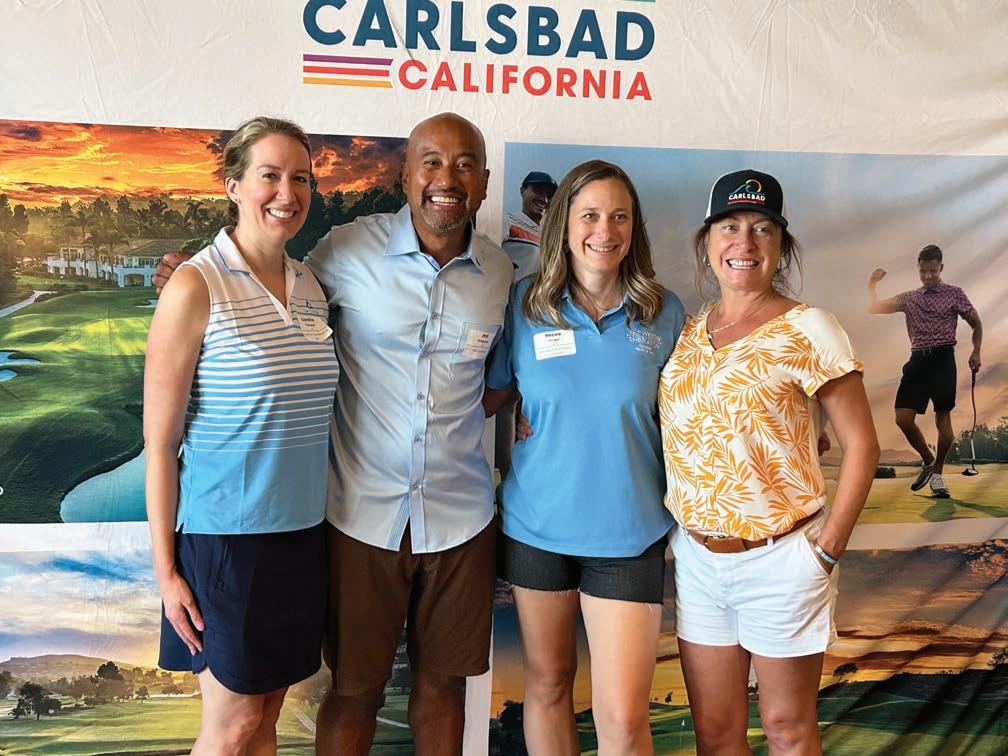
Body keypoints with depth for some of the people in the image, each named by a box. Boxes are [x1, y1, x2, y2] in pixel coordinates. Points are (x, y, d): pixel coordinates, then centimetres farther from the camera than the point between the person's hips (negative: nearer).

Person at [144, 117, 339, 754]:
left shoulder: (312, 288, 7)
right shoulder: (196, 287, -12)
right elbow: (160, 440, -11)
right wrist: (166, 569, -11)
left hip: (300, 533, 6)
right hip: (225, 534, -5)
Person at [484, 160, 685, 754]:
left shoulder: (663, 310, -1)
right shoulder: (526, 304, -3)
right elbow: (489, 395, 7)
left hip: (628, 530, -1)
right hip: (537, 523, 1)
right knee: (547, 683, 17)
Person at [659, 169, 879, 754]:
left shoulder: (807, 329, -9)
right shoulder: (689, 330, 6)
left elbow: (861, 443, -8)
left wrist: (829, 546, -12)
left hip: (780, 559, -4)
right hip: (695, 555, 5)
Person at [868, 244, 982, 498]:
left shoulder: (954, 294, 7)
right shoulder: (909, 298, 16)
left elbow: (976, 323, 12)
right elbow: (874, 308, 18)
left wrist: (976, 352, 2)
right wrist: (872, 284, 7)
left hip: (942, 358, -3)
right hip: (917, 359, 3)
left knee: (943, 417, -7)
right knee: (903, 418, -5)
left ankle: (937, 473, 5)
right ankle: (928, 461, 17)